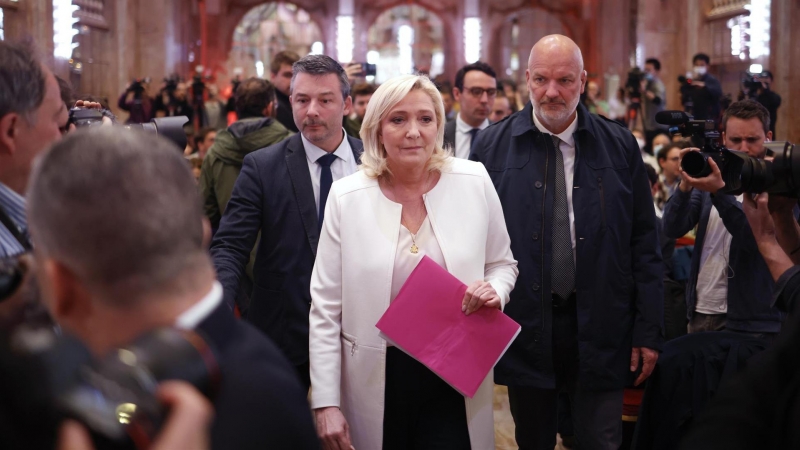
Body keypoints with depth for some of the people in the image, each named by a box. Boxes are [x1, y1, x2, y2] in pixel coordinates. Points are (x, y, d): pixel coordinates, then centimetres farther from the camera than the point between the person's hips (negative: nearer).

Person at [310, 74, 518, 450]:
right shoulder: (346, 196, -7)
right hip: (374, 379, 0)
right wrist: (326, 403, -7)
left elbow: (503, 264, 10)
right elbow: (326, 307, -4)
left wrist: (496, 290, -14)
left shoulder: (474, 182, -4)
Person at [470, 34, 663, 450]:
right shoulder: (492, 147, 0)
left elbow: (643, 243, 3)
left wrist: (648, 330, 0)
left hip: (599, 330, 0)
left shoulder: (619, 146, 1)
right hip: (523, 327, 0)